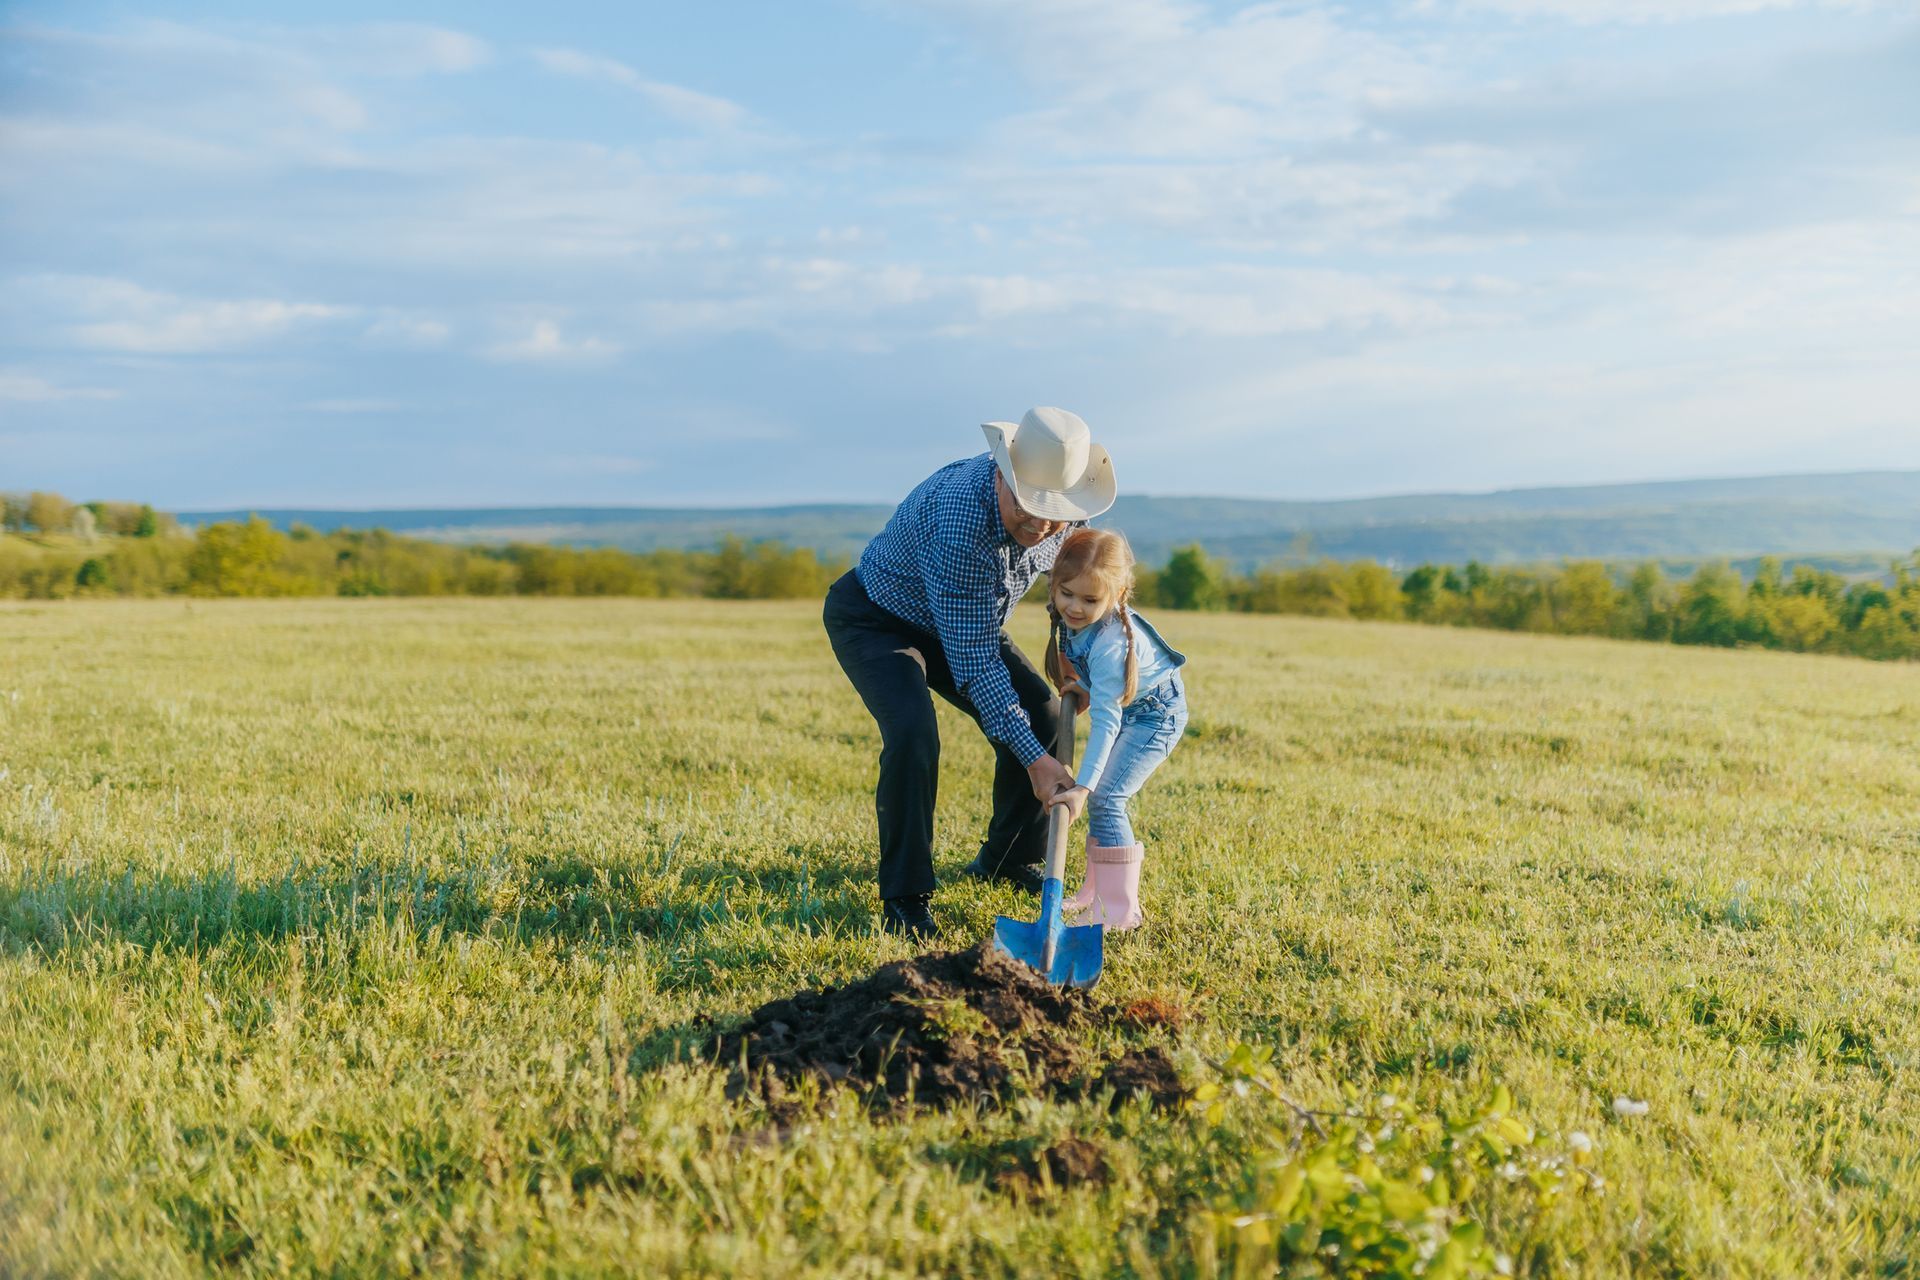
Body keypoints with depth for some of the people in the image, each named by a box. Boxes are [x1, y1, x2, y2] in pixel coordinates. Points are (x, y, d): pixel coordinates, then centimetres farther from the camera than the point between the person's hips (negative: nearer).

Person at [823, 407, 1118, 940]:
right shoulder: (958, 519, -41)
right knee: (913, 732, -30)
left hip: (962, 617, 7)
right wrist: (1033, 759, -37)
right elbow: (972, 658, -37)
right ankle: (905, 898, -15)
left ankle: (1008, 860, 19)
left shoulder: (1061, 506, -19)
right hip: (873, 616, -7)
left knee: (1044, 715, -2)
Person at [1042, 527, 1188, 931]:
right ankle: (1095, 894, 24)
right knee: (1100, 800, 11)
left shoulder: (1109, 644, -37)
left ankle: (1120, 912, -12)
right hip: (1125, 711, 9)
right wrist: (1084, 689, -5)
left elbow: (1105, 721, -38)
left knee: (1104, 799, -17)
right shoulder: (1069, 616, -13)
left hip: (1155, 716, -9)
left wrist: (1083, 786, -42)